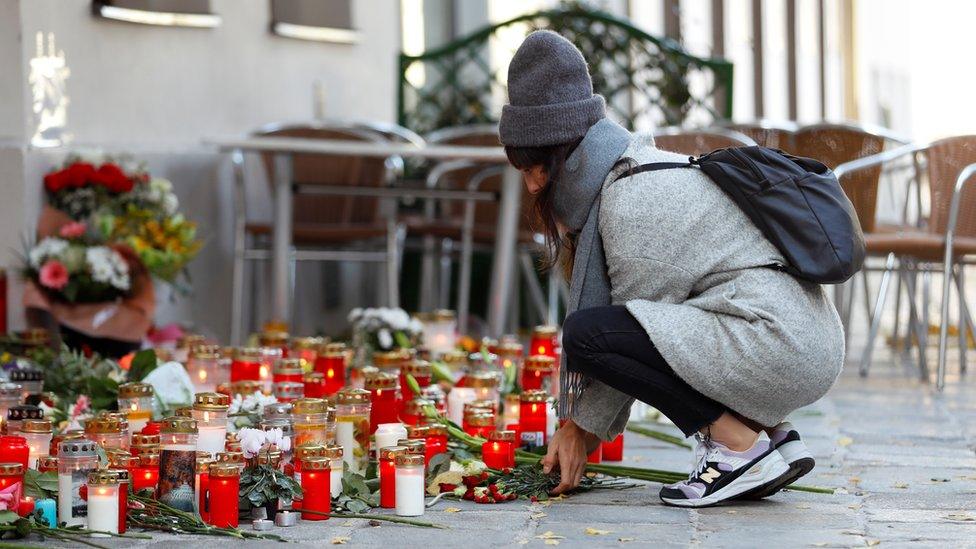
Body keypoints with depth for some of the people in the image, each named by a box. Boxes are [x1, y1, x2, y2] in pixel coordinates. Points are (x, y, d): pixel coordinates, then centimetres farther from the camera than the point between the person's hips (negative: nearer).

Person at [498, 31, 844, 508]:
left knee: (588, 333, -15)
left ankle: (742, 448, -9)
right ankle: (774, 436, 13)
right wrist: (576, 420, 18)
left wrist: (585, 425, 4)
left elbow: (634, 325, -7)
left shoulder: (631, 199, -12)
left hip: (775, 344, -10)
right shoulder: (645, 166, 18)